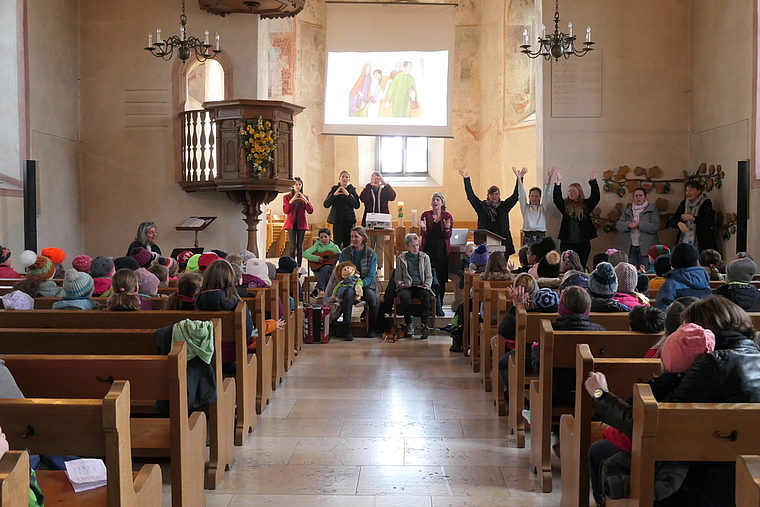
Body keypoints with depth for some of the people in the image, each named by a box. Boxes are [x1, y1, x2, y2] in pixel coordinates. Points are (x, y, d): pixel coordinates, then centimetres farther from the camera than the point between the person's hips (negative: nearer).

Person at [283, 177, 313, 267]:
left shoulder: (305, 197, 7)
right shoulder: (287, 197, 4)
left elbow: (311, 211, -2)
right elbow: (285, 211, -7)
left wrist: (305, 201, -15)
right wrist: (291, 200, -18)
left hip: (302, 224, 1)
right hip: (291, 224, -1)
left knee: (300, 246, 0)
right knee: (292, 246, -9)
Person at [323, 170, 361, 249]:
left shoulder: (352, 189, 6)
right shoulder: (334, 189, 6)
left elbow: (357, 206, -5)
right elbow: (326, 205, -2)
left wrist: (348, 195, -15)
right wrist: (334, 194, -15)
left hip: (349, 219, 1)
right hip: (337, 219, -1)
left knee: (347, 244, 0)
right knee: (337, 243, -9)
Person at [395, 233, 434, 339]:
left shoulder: (425, 257, 15)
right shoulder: (401, 258, 13)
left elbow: (429, 276, 14)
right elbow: (398, 277, 14)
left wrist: (426, 286, -6)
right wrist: (400, 284, -9)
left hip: (420, 286, 1)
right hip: (406, 287, 0)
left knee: (426, 295, -35)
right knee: (404, 296, -37)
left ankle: (424, 324, -37)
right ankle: (409, 325, -25)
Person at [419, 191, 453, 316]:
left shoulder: (447, 216, 3)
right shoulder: (426, 215, 3)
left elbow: (447, 236, -4)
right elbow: (424, 234, -3)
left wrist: (447, 228, -23)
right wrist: (423, 228, -23)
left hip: (442, 251, 0)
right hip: (428, 250, 0)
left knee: (441, 279, 3)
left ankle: (439, 307, 14)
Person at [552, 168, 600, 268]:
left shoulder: (586, 205, 5)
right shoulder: (565, 205, 6)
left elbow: (596, 197, -9)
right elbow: (557, 199, -10)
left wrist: (593, 181, -22)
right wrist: (558, 182, -22)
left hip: (583, 243, -1)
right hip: (567, 242, 1)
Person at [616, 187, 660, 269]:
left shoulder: (652, 209, 6)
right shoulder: (627, 210, 15)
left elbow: (656, 226, -7)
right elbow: (619, 225, 4)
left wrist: (639, 224, -17)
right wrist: (629, 225, -17)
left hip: (645, 247, -3)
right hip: (629, 247, 3)